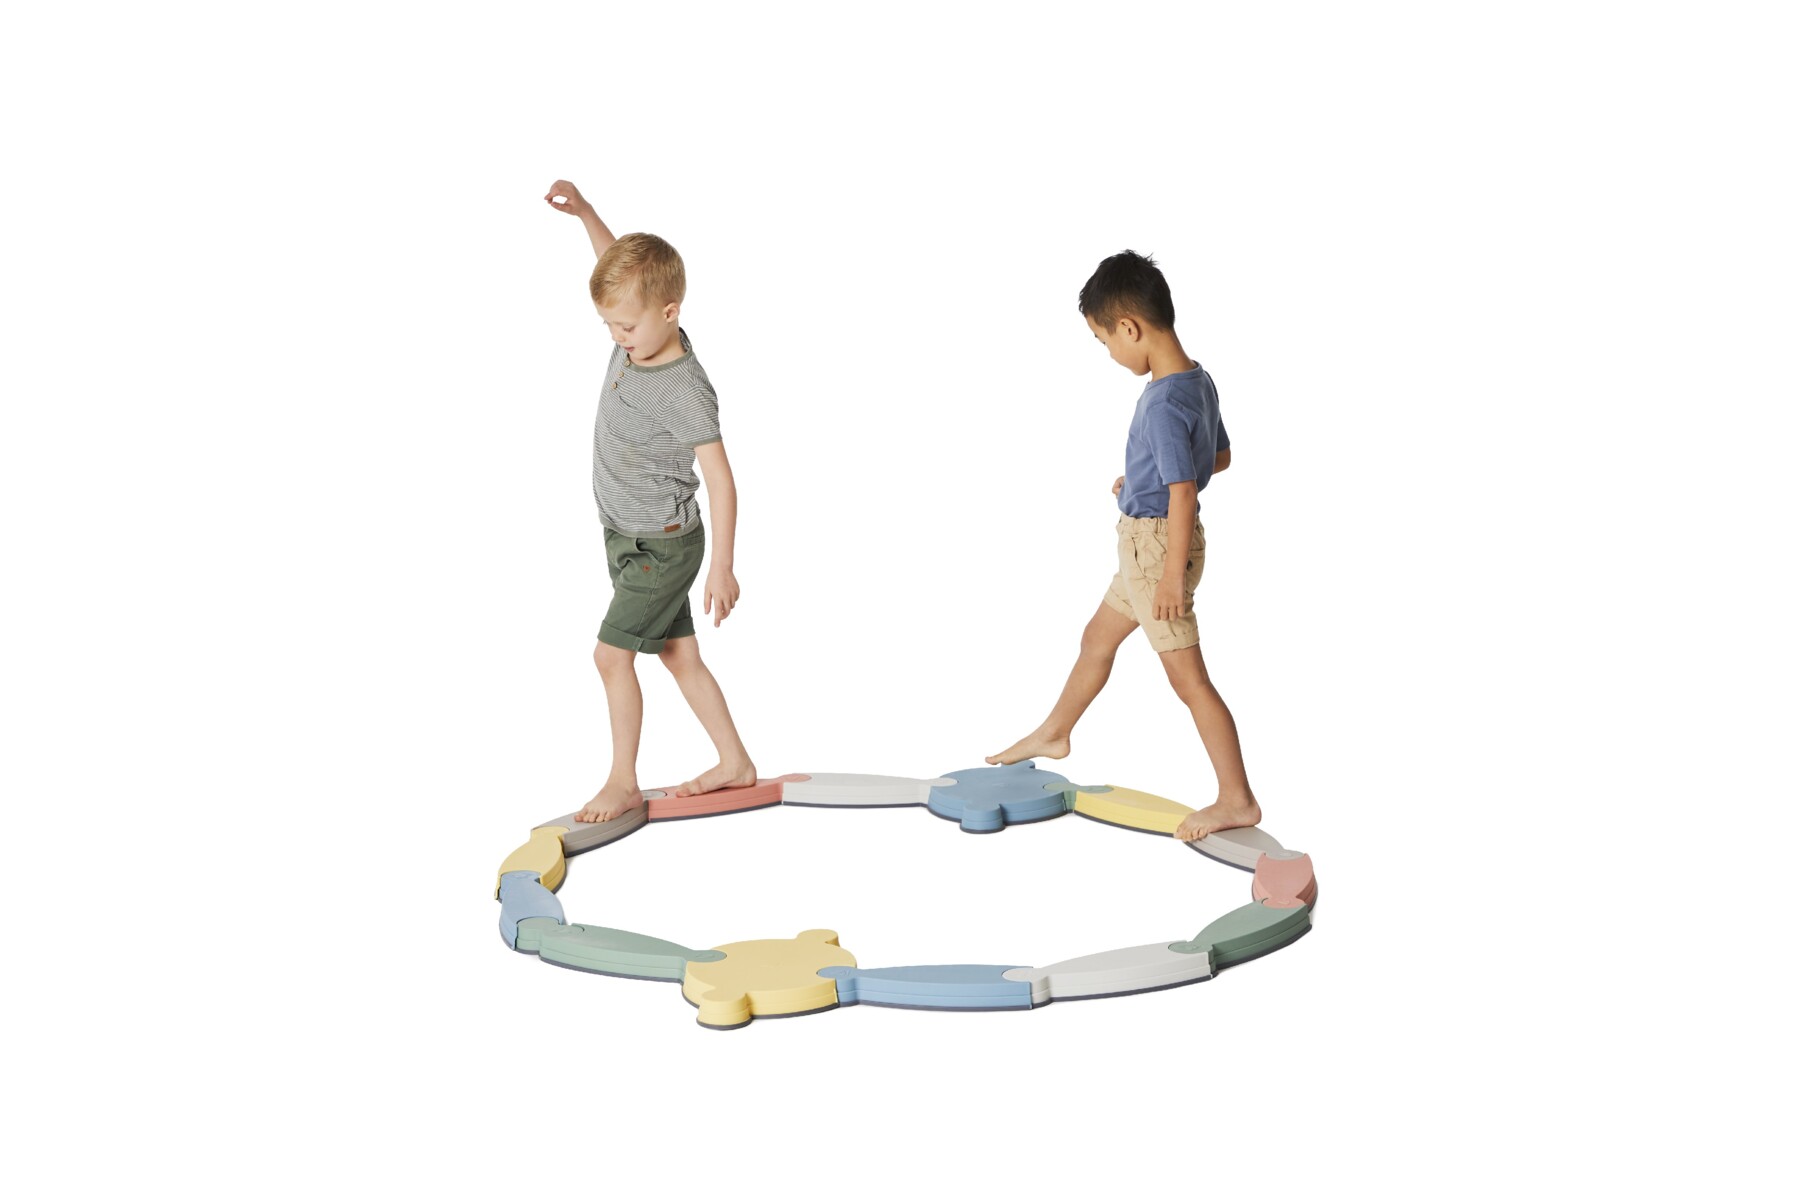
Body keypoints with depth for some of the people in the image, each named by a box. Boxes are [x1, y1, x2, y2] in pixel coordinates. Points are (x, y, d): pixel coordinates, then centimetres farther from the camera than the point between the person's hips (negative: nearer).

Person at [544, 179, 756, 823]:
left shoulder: (684, 391, -26)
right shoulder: (637, 340, -3)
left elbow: (721, 481, -25)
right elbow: (622, 264, 15)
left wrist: (722, 567, -27)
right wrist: (584, 211, 3)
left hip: (664, 544, -8)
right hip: (630, 536, 9)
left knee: (612, 653, -8)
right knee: (679, 654, 14)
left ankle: (624, 780, 6)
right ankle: (735, 762, 25)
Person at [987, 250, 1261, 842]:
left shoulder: (1164, 404, -26)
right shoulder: (1198, 380, 3)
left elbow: (1183, 493, -27)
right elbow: (1220, 456, 16)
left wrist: (1173, 576, -23)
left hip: (1157, 543, -10)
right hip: (1147, 541, 10)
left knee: (1188, 676, -4)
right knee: (1098, 637, 26)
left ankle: (1238, 800, 3)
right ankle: (1053, 734, 45)